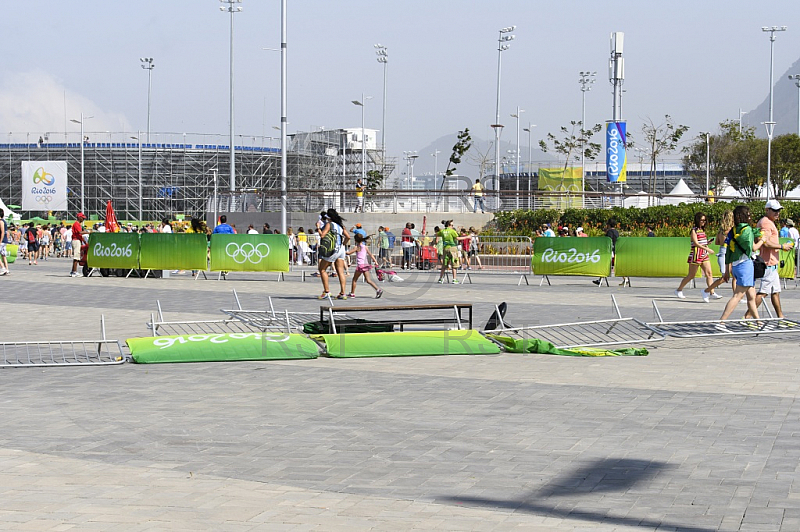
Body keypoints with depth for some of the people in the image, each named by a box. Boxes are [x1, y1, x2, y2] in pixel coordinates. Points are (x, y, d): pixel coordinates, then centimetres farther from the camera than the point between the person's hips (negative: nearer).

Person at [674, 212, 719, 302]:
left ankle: (711, 293, -13)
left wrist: (707, 243, 3)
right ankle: (679, 290, 18)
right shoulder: (694, 231, -8)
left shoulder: (703, 230, 16)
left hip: (704, 255, 7)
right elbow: (696, 243, -20)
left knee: (709, 273, -7)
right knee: (691, 275, 2)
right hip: (696, 254, -7)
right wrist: (707, 249, -29)